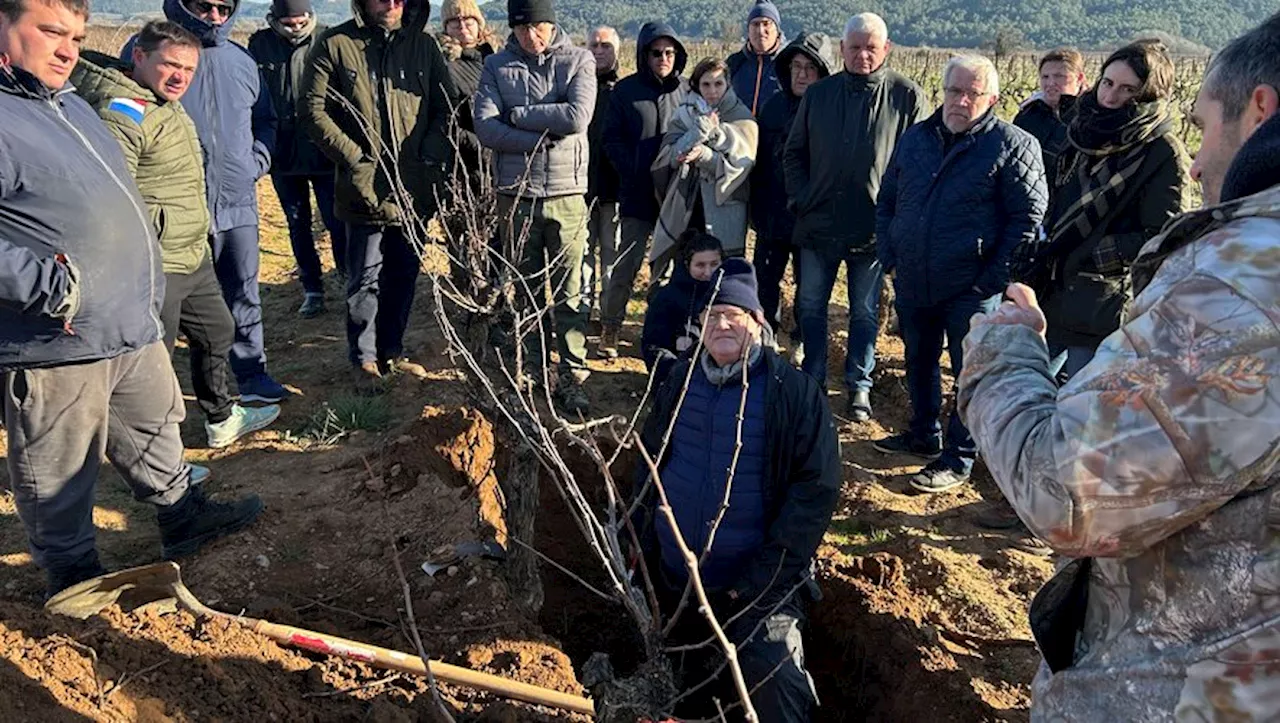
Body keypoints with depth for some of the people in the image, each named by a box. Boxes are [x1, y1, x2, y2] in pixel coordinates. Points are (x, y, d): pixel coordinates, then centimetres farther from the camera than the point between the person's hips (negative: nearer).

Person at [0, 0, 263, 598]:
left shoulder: (71, 106, 15)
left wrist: (147, 297, 25)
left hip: (133, 326, 10)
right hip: (55, 349, -9)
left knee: (156, 427, 25)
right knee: (60, 477, 9)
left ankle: (184, 517, 45)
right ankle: (74, 576, 27)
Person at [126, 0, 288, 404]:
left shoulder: (242, 61, 12)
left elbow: (265, 120, 24)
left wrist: (257, 159, 8)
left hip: (238, 201, 4)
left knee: (244, 294, 9)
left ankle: (252, 375, 20)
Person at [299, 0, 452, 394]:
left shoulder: (424, 44, 6)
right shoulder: (336, 45, -4)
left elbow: (446, 106, 9)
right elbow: (312, 110, -5)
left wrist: (433, 158, -4)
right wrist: (355, 159, -11)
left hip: (414, 188, 4)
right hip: (366, 189, -4)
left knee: (404, 274, 14)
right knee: (366, 279, 5)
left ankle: (391, 352, 30)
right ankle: (364, 360, 21)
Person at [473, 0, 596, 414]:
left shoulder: (579, 62, 1)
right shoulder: (497, 66, 4)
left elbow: (577, 117, -15)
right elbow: (486, 128, -8)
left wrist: (518, 115, -9)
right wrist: (544, 138, -15)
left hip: (567, 194, -1)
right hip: (516, 194, 1)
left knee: (569, 293, 3)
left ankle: (572, 379, 12)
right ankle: (530, 375, 22)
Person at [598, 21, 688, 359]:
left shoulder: (687, 90, 8)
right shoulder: (626, 90, 1)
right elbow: (612, 140, 0)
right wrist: (637, 174, -11)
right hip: (638, 193, -2)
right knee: (627, 265, -2)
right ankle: (609, 329, 13)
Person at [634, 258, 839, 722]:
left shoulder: (794, 392, -11)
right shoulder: (681, 382, 2)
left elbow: (817, 487, -14)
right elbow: (649, 464, 12)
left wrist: (767, 576, -19)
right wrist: (644, 547, 5)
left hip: (758, 583, -4)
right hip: (676, 578, 5)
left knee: (772, 682, -18)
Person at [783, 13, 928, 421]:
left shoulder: (907, 97, -5)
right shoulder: (819, 94, 4)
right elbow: (793, 153, 11)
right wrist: (800, 199, 0)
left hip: (874, 228, -3)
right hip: (818, 222, 3)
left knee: (865, 312, 10)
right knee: (810, 307, 12)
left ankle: (859, 386, 23)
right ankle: (812, 381, 28)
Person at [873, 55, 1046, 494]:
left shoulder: (1013, 146, -7)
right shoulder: (916, 138, 9)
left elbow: (1029, 217, -9)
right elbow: (887, 200, 17)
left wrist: (995, 278, -15)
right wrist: (889, 256, 6)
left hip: (971, 289, -5)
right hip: (912, 284, 6)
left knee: (970, 372, 3)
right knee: (918, 362, 19)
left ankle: (958, 460, 16)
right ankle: (924, 435, 39)